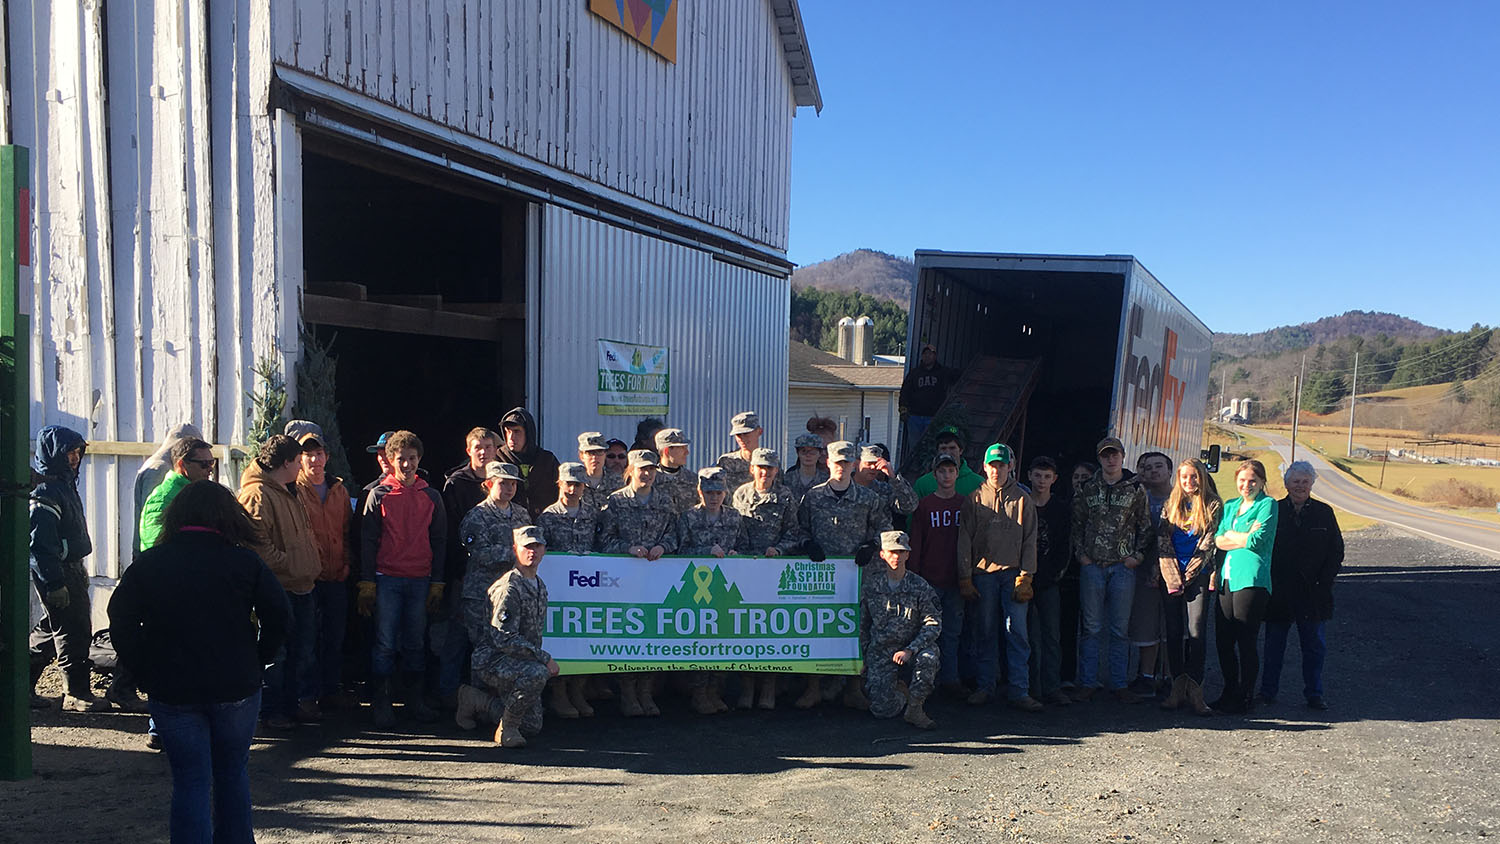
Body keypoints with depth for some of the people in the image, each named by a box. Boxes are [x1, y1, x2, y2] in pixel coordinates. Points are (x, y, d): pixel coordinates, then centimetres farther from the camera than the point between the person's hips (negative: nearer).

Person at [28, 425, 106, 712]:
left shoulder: (65, 484, 14)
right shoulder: (44, 492, -18)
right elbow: (40, 544, -22)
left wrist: (79, 571, 25)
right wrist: (54, 584, -24)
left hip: (70, 568, 10)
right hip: (55, 572, -10)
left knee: (52, 628, 17)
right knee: (73, 631, -5)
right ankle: (77, 693, 3)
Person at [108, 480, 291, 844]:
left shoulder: (147, 564, -1)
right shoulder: (245, 562, -5)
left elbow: (121, 623, -3)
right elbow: (279, 616, -10)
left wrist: (145, 674, 3)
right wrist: (255, 662, 1)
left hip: (171, 692, 0)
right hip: (236, 688, 0)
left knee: (190, 781, 7)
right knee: (233, 772, 17)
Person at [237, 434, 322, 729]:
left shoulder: (289, 492, 17)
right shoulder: (256, 494, -14)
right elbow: (255, 542, -22)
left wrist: (312, 563, 17)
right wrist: (287, 565, -19)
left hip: (301, 586, 9)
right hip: (277, 588, -9)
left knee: (304, 650, 14)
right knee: (275, 652, 1)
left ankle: (303, 701, 26)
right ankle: (272, 711, 13)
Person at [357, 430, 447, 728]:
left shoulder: (432, 497, 8)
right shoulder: (378, 495, 2)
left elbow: (439, 542, 10)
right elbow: (367, 541, 2)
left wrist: (437, 583, 5)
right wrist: (367, 584, -4)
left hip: (420, 580, 2)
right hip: (387, 580, -2)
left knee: (416, 642, 8)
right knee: (385, 643, -1)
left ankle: (415, 699, 17)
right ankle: (382, 701, 7)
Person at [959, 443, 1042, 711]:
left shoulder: (1022, 499, 6)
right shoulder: (974, 500, 7)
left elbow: (1029, 540, 5)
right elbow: (964, 540, 6)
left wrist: (1025, 577, -3)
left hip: (1013, 573, 0)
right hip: (983, 573, 1)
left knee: (1017, 631, -5)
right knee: (985, 632, 5)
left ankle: (1018, 690, 0)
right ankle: (985, 686, 14)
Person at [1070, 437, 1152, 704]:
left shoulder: (1136, 489, 4)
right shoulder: (1088, 489, 8)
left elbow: (1146, 527, 6)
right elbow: (1077, 524, 11)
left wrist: (1138, 555, -2)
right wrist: (1080, 554, 2)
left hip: (1123, 566, -1)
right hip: (1092, 565, 1)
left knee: (1120, 629, 4)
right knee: (1091, 627, 3)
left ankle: (1118, 683, 13)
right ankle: (1087, 682, 9)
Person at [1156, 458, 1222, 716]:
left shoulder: (1213, 506, 3)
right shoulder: (1170, 504, 12)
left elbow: (1209, 543, -3)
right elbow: (1162, 540, 6)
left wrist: (1187, 576, -7)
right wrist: (1172, 577, -5)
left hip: (1198, 576, -3)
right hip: (1171, 576, 3)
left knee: (1196, 631, -9)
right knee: (1173, 632, 3)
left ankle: (1194, 689, -3)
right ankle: (1178, 687, 10)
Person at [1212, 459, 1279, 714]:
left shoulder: (1267, 504, 1)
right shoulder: (1229, 506, 19)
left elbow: (1256, 541, -11)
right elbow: (1217, 539, 8)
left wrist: (1231, 536, 3)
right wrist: (1245, 536, -4)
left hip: (1251, 580, -6)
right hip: (1227, 578, 6)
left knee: (1246, 642, -3)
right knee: (1223, 640, 7)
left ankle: (1245, 697, 8)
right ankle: (1229, 693, 20)